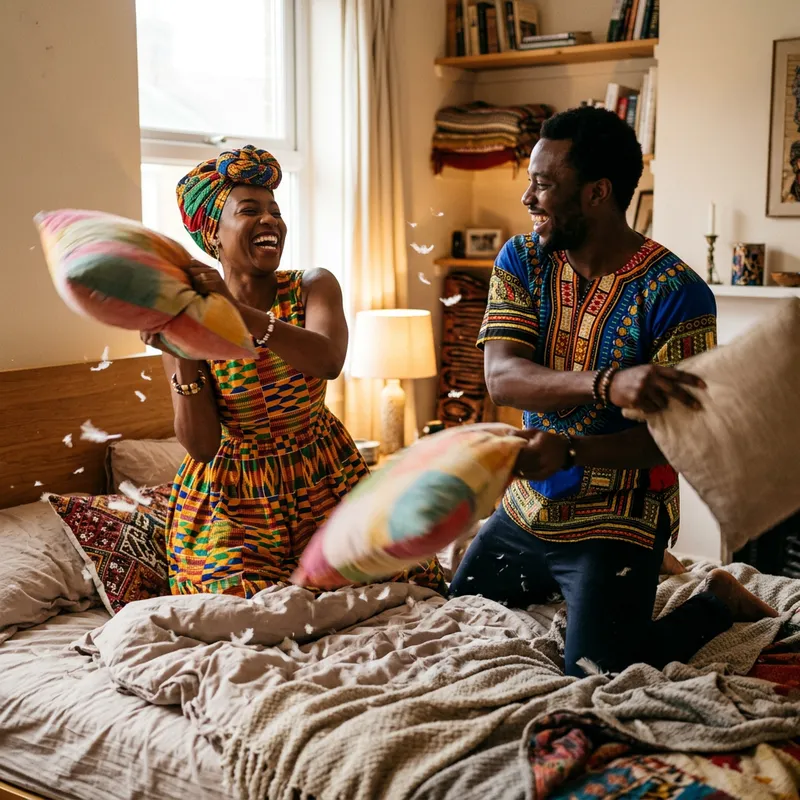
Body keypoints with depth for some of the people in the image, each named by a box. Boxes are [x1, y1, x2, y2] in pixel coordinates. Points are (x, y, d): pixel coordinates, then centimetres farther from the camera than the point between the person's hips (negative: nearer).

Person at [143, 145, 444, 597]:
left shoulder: (313, 287, -7)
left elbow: (329, 361, -31)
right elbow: (201, 446, -15)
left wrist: (238, 311, -41)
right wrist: (184, 359, -28)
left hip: (324, 479, 2)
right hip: (235, 499, -1)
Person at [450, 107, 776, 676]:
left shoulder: (675, 293, -21)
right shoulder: (521, 261, -5)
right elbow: (502, 379, -20)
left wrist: (571, 450, -36)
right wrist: (609, 384, -39)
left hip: (616, 521, -6)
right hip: (528, 505, 6)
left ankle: (720, 602, 11)